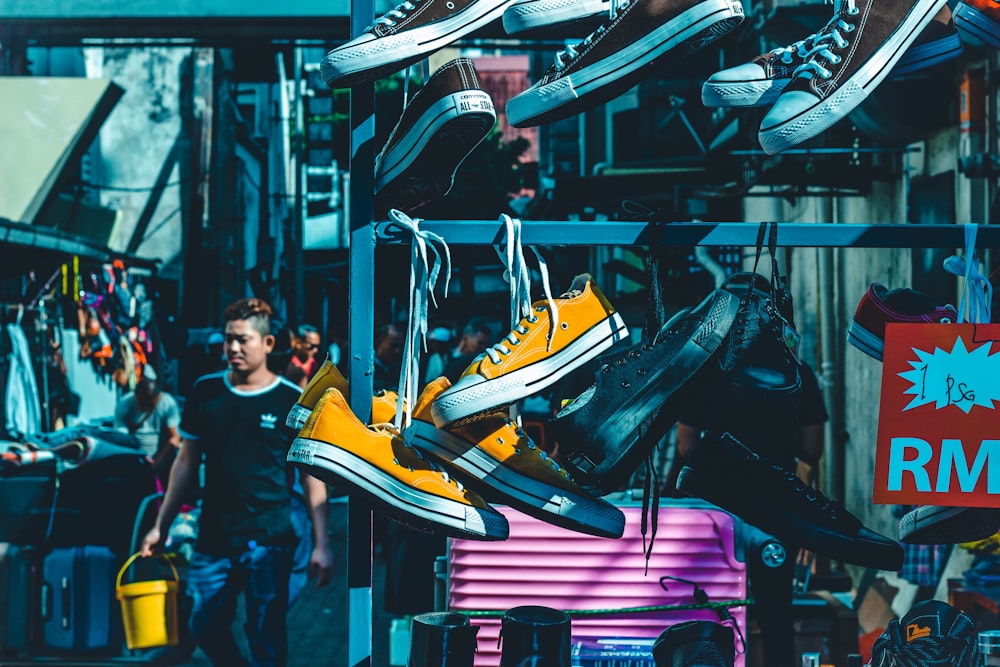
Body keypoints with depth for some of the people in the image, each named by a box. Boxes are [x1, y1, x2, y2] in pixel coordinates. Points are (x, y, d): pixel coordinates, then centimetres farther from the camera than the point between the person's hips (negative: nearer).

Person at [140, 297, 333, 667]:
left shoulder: (292, 401, -5)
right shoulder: (205, 393, 4)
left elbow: (312, 475, -2)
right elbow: (186, 462, 12)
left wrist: (321, 544, -8)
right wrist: (161, 526, 9)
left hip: (269, 539, -3)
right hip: (214, 537, 3)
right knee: (206, 627, 9)